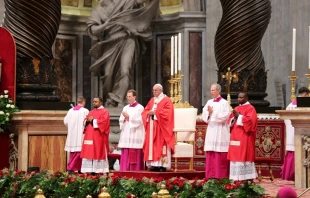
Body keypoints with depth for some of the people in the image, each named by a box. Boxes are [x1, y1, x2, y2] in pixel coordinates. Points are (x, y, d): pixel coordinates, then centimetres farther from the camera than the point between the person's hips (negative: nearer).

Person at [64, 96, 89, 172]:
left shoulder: (71, 110, 4)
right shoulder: (85, 111, -9)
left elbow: (65, 121, 5)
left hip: (72, 134, 6)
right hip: (80, 134, -5)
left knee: (73, 153, 12)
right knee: (79, 151, -2)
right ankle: (71, 167, -6)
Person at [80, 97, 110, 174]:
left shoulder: (104, 112, -1)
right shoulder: (91, 112, 20)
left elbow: (103, 122, -16)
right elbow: (87, 121, 20)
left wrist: (93, 120, -11)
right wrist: (87, 121, -3)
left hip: (98, 137, -7)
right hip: (89, 136, 7)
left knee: (98, 153, -6)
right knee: (89, 153, 2)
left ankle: (99, 171, -4)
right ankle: (89, 171, 3)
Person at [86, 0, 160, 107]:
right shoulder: (98, 11, 13)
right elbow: (91, 29, 2)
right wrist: (103, 26, -16)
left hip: (127, 40, -2)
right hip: (111, 44, 2)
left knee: (125, 71, -16)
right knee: (109, 73, 1)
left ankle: (120, 102, -19)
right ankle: (111, 100, 22)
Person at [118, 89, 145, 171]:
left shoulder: (140, 108, -1)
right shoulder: (125, 108, 17)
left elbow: (139, 120, -10)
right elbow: (121, 120, 15)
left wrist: (129, 117, -12)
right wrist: (125, 119, -6)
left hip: (135, 134, -6)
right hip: (126, 134, 6)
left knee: (134, 155, -8)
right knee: (125, 155, 1)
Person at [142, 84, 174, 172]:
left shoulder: (166, 100, -1)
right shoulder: (151, 101, 19)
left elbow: (167, 112, -14)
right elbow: (145, 111, 15)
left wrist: (155, 112, -16)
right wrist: (149, 113, -8)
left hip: (161, 128, -6)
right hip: (152, 127, 7)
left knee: (161, 146, -9)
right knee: (152, 146, 1)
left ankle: (163, 165, -10)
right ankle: (154, 165, 2)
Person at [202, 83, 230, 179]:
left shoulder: (224, 103, -4)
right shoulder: (209, 102, 13)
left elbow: (225, 116, -14)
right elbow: (204, 115, 8)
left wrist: (213, 112, -15)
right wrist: (209, 113, -12)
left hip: (220, 132, -6)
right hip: (211, 131, 6)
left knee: (220, 156, -6)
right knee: (210, 154, 5)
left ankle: (220, 176, -3)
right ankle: (211, 175, 9)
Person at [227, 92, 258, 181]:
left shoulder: (250, 108, -4)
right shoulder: (236, 108, 19)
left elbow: (250, 121, -17)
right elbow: (230, 120, 17)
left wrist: (239, 116, -15)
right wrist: (234, 118, -4)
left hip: (244, 138, -8)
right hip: (235, 137, 8)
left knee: (244, 156, -9)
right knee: (235, 156, 5)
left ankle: (247, 178, -7)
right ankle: (236, 178, 7)